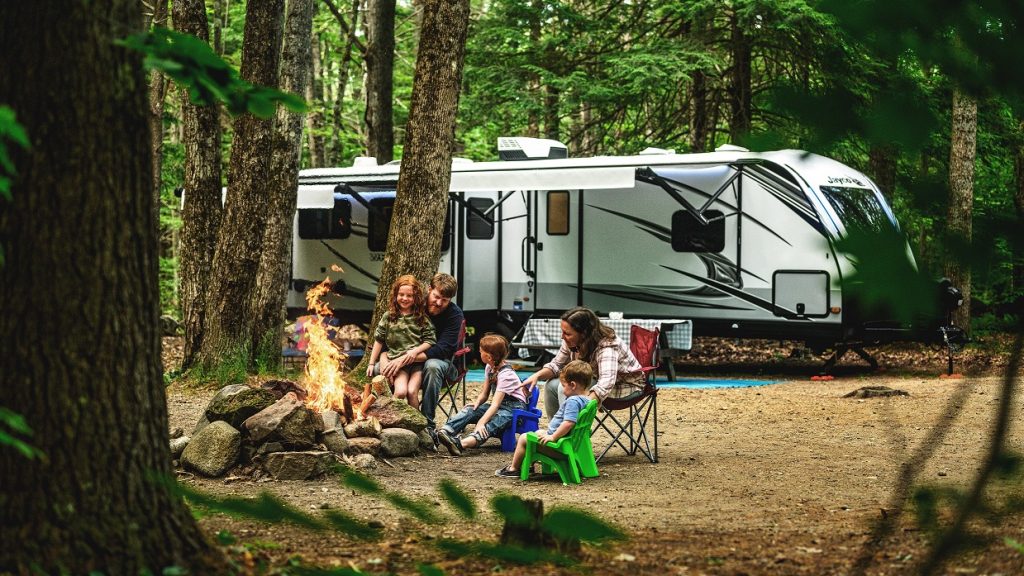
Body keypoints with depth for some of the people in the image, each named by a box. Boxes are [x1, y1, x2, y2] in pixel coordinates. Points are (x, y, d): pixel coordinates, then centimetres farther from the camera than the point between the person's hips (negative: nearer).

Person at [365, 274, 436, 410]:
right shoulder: (388, 317, 9)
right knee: (400, 391, -24)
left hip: (417, 360, 0)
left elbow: (430, 340, 6)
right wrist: (371, 364, 12)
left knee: (412, 392, -22)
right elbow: (378, 341, 14)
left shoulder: (422, 318, 7)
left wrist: (416, 351, -12)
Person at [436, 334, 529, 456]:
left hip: (515, 408, -8)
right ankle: (444, 432, -40)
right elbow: (484, 394, 9)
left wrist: (481, 422, -42)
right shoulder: (490, 367, 5)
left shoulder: (506, 374, -22)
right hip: (499, 405, 8)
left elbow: (495, 404, -31)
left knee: (493, 422, -38)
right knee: (470, 410, -18)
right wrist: (477, 403, -15)